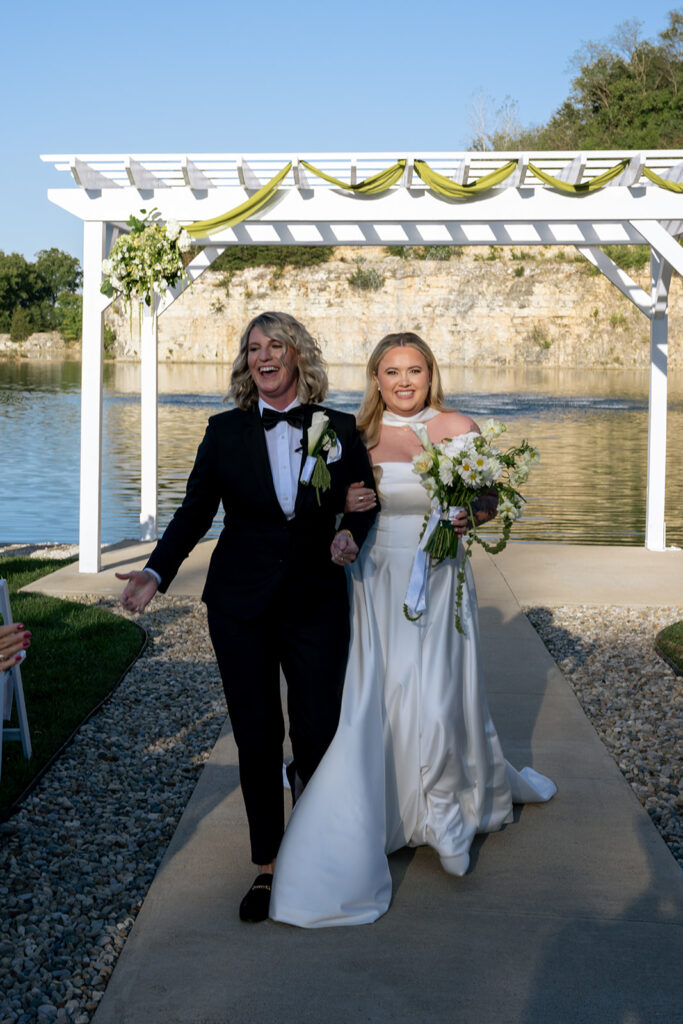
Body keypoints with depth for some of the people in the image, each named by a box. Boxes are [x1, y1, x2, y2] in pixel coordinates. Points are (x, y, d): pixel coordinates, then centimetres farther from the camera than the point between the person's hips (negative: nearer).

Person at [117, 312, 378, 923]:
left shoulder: (340, 429, 1)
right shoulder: (225, 432, 1)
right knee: (257, 736, 5)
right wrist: (157, 572, -12)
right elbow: (195, 511, 1)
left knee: (318, 733, 3)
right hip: (241, 605, 0)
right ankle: (267, 866, 22)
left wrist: (351, 534, -10)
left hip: (317, 603, 0)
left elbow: (364, 502, 12)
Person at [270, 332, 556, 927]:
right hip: (374, 583, 1)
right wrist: (347, 506, -11)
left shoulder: (459, 429, 0)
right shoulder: (358, 436, 4)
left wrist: (467, 519, -15)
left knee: (438, 697, 0)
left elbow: (488, 503, 6)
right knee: (366, 704, 0)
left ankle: (450, 808, 27)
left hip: (437, 582, -1)